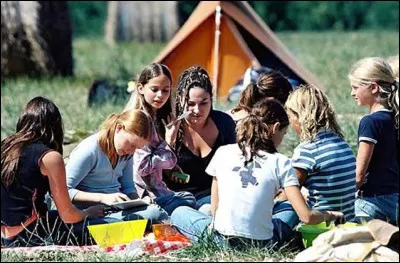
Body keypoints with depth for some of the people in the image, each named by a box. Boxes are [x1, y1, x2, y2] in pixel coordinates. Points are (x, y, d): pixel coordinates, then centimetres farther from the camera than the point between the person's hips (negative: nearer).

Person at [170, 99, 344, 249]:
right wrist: (330, 215, 12)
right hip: (262, 244, 0)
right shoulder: (280, 163, -4)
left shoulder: (222, 153, 2)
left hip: (222, 239, 0)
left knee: (179, 214, 28)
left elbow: (214, 208, 7)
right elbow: (307, 217, -8)